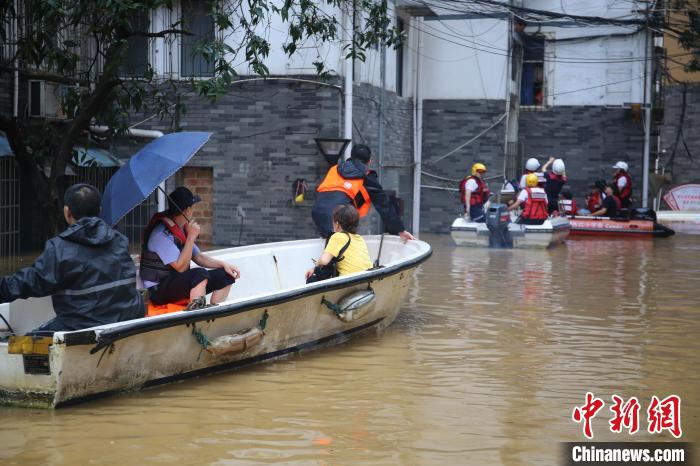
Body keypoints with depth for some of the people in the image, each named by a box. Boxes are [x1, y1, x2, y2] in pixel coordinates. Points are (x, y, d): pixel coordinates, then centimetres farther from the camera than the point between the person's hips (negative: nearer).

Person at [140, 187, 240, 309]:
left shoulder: (182, 229, 10)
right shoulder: (162, 234, -20)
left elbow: (198, 257, 16)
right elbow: (181, 267, -24)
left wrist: (223, 264, 2)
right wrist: (191, 237, -25)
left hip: (179, 283, 9)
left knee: (225, 275, 0)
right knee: (200, 274, -35)